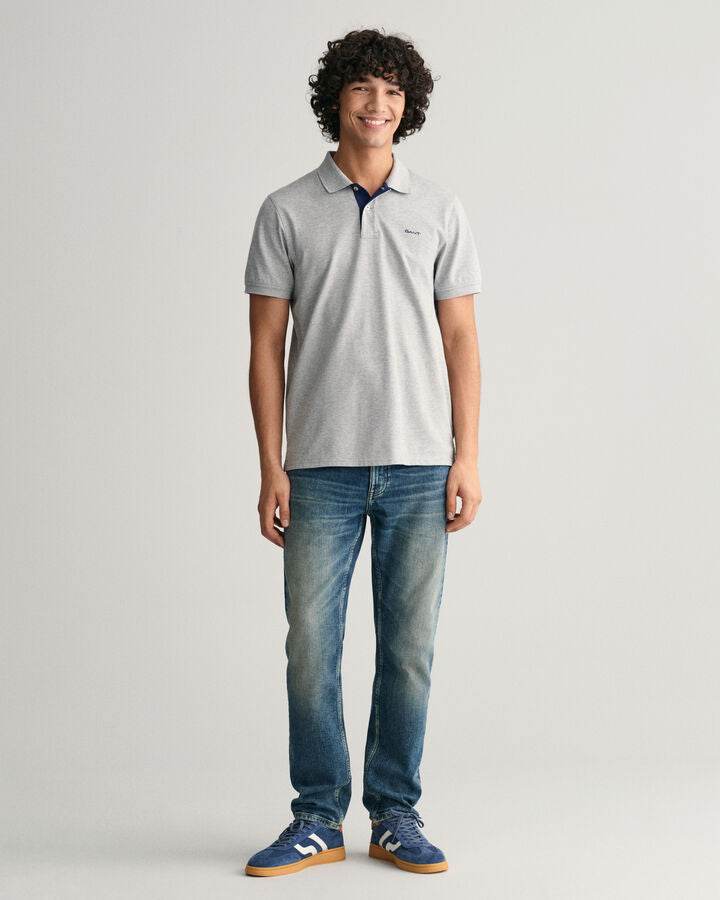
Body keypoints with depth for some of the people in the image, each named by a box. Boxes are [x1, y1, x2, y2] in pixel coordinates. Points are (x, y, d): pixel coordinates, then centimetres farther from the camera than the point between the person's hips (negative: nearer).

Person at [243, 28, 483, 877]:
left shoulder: (439, 210, 8)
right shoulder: (286, 212, 5)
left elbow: (460, 338, 6)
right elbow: (266, 346, 3)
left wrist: (467, 456, -2)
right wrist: (272, 469, -3)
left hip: (418, 465, 1)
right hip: (322, 466, 0)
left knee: (408, 648, 5)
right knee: (311, 646, 2)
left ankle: (395, 816, 18)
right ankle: (317, 818, 16)